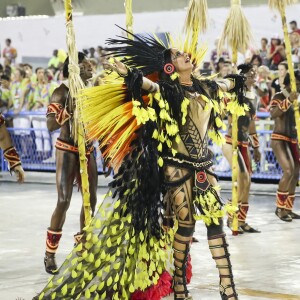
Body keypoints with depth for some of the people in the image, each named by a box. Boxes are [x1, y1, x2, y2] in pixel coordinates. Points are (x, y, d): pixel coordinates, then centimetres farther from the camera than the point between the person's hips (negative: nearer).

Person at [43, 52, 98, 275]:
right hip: (68, 150, -7)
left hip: (88, 150, 7)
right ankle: (50, 255, -4)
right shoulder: (62, 92, -10)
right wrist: (69, 109, -29)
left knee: (91, 200, 7)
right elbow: (51, 125, -19)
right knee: (64, 201, -13)